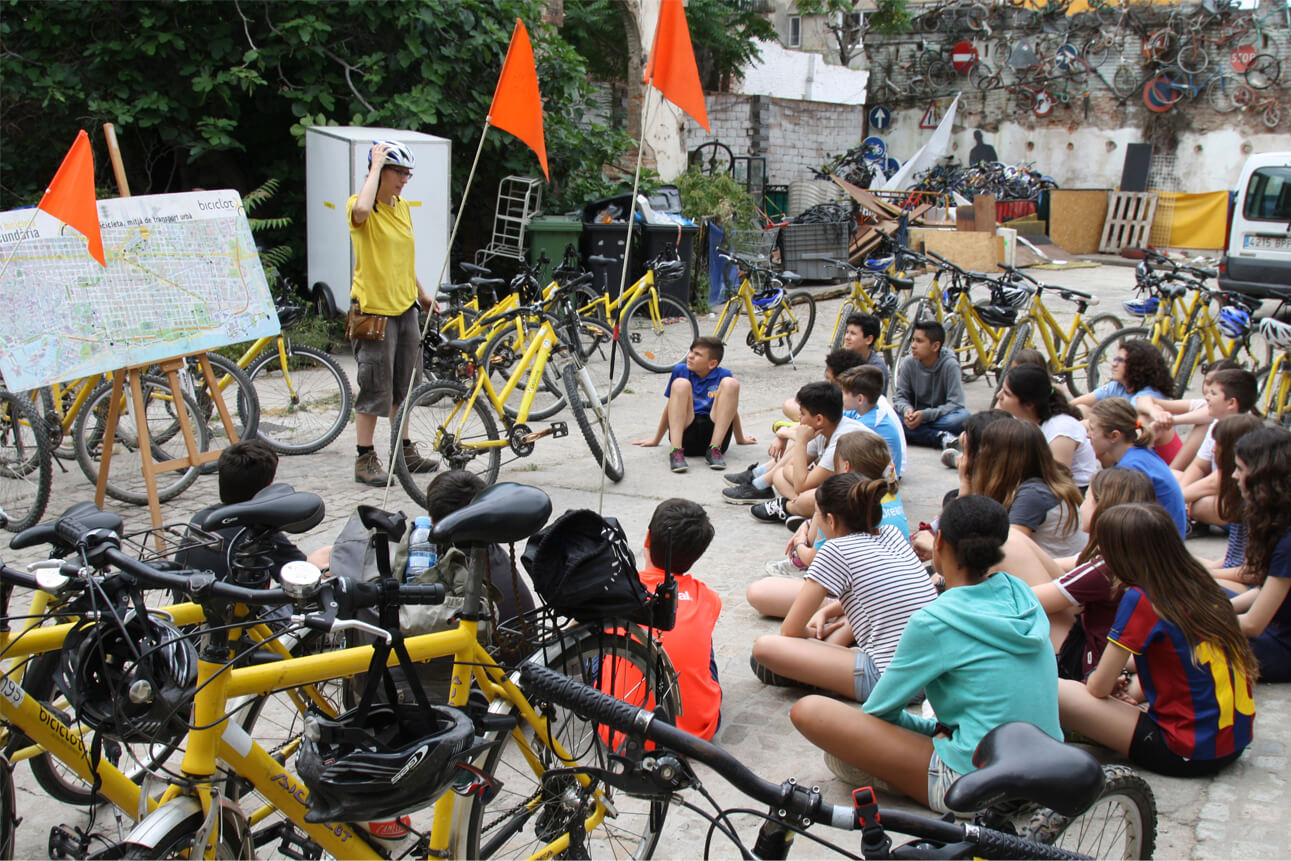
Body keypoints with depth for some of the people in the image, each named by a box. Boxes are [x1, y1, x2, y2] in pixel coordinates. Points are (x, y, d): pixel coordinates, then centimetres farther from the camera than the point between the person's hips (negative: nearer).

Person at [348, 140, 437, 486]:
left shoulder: (402, 207, 12)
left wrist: (421, 292, 27)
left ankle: (405, 450, 27)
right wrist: (376, 165, -25)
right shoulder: (361, 206, -11)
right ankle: (365, 459, 7)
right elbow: (362, 209, -38)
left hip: (404, 306, 8)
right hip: (374, 308, -8)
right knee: (375, 388, -3)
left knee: (405, 384, 15)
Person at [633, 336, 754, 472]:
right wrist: (656, 440, 24)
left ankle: (714, 450, -24)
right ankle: (676, 451, -33)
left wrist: (740, 439, 24)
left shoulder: (723, 375, 4)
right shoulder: (680, 370, 8)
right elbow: (670, 407, 17)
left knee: (730, 383, -17)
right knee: (681, 384, -20)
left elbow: (732, 409, 15)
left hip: (714, 432, -1)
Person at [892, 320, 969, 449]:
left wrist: (925, 415, -30)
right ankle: (940, 436, -31)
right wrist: (907, 409, -27)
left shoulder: (949, 365, -14)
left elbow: (955, 404, -18)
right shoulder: (908, 364, -6)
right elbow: (900, 396, -2)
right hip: (916, 417, 3)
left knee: (963, 415, -34)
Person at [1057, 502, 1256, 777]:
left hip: (1188, 754, -8)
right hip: (1236, 741, 8)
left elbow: (1098, 688, -8)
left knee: (1057, 692, -12)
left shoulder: (1140, 599, -16)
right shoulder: (1203, 586, 5)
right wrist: (1134, 689, 12)